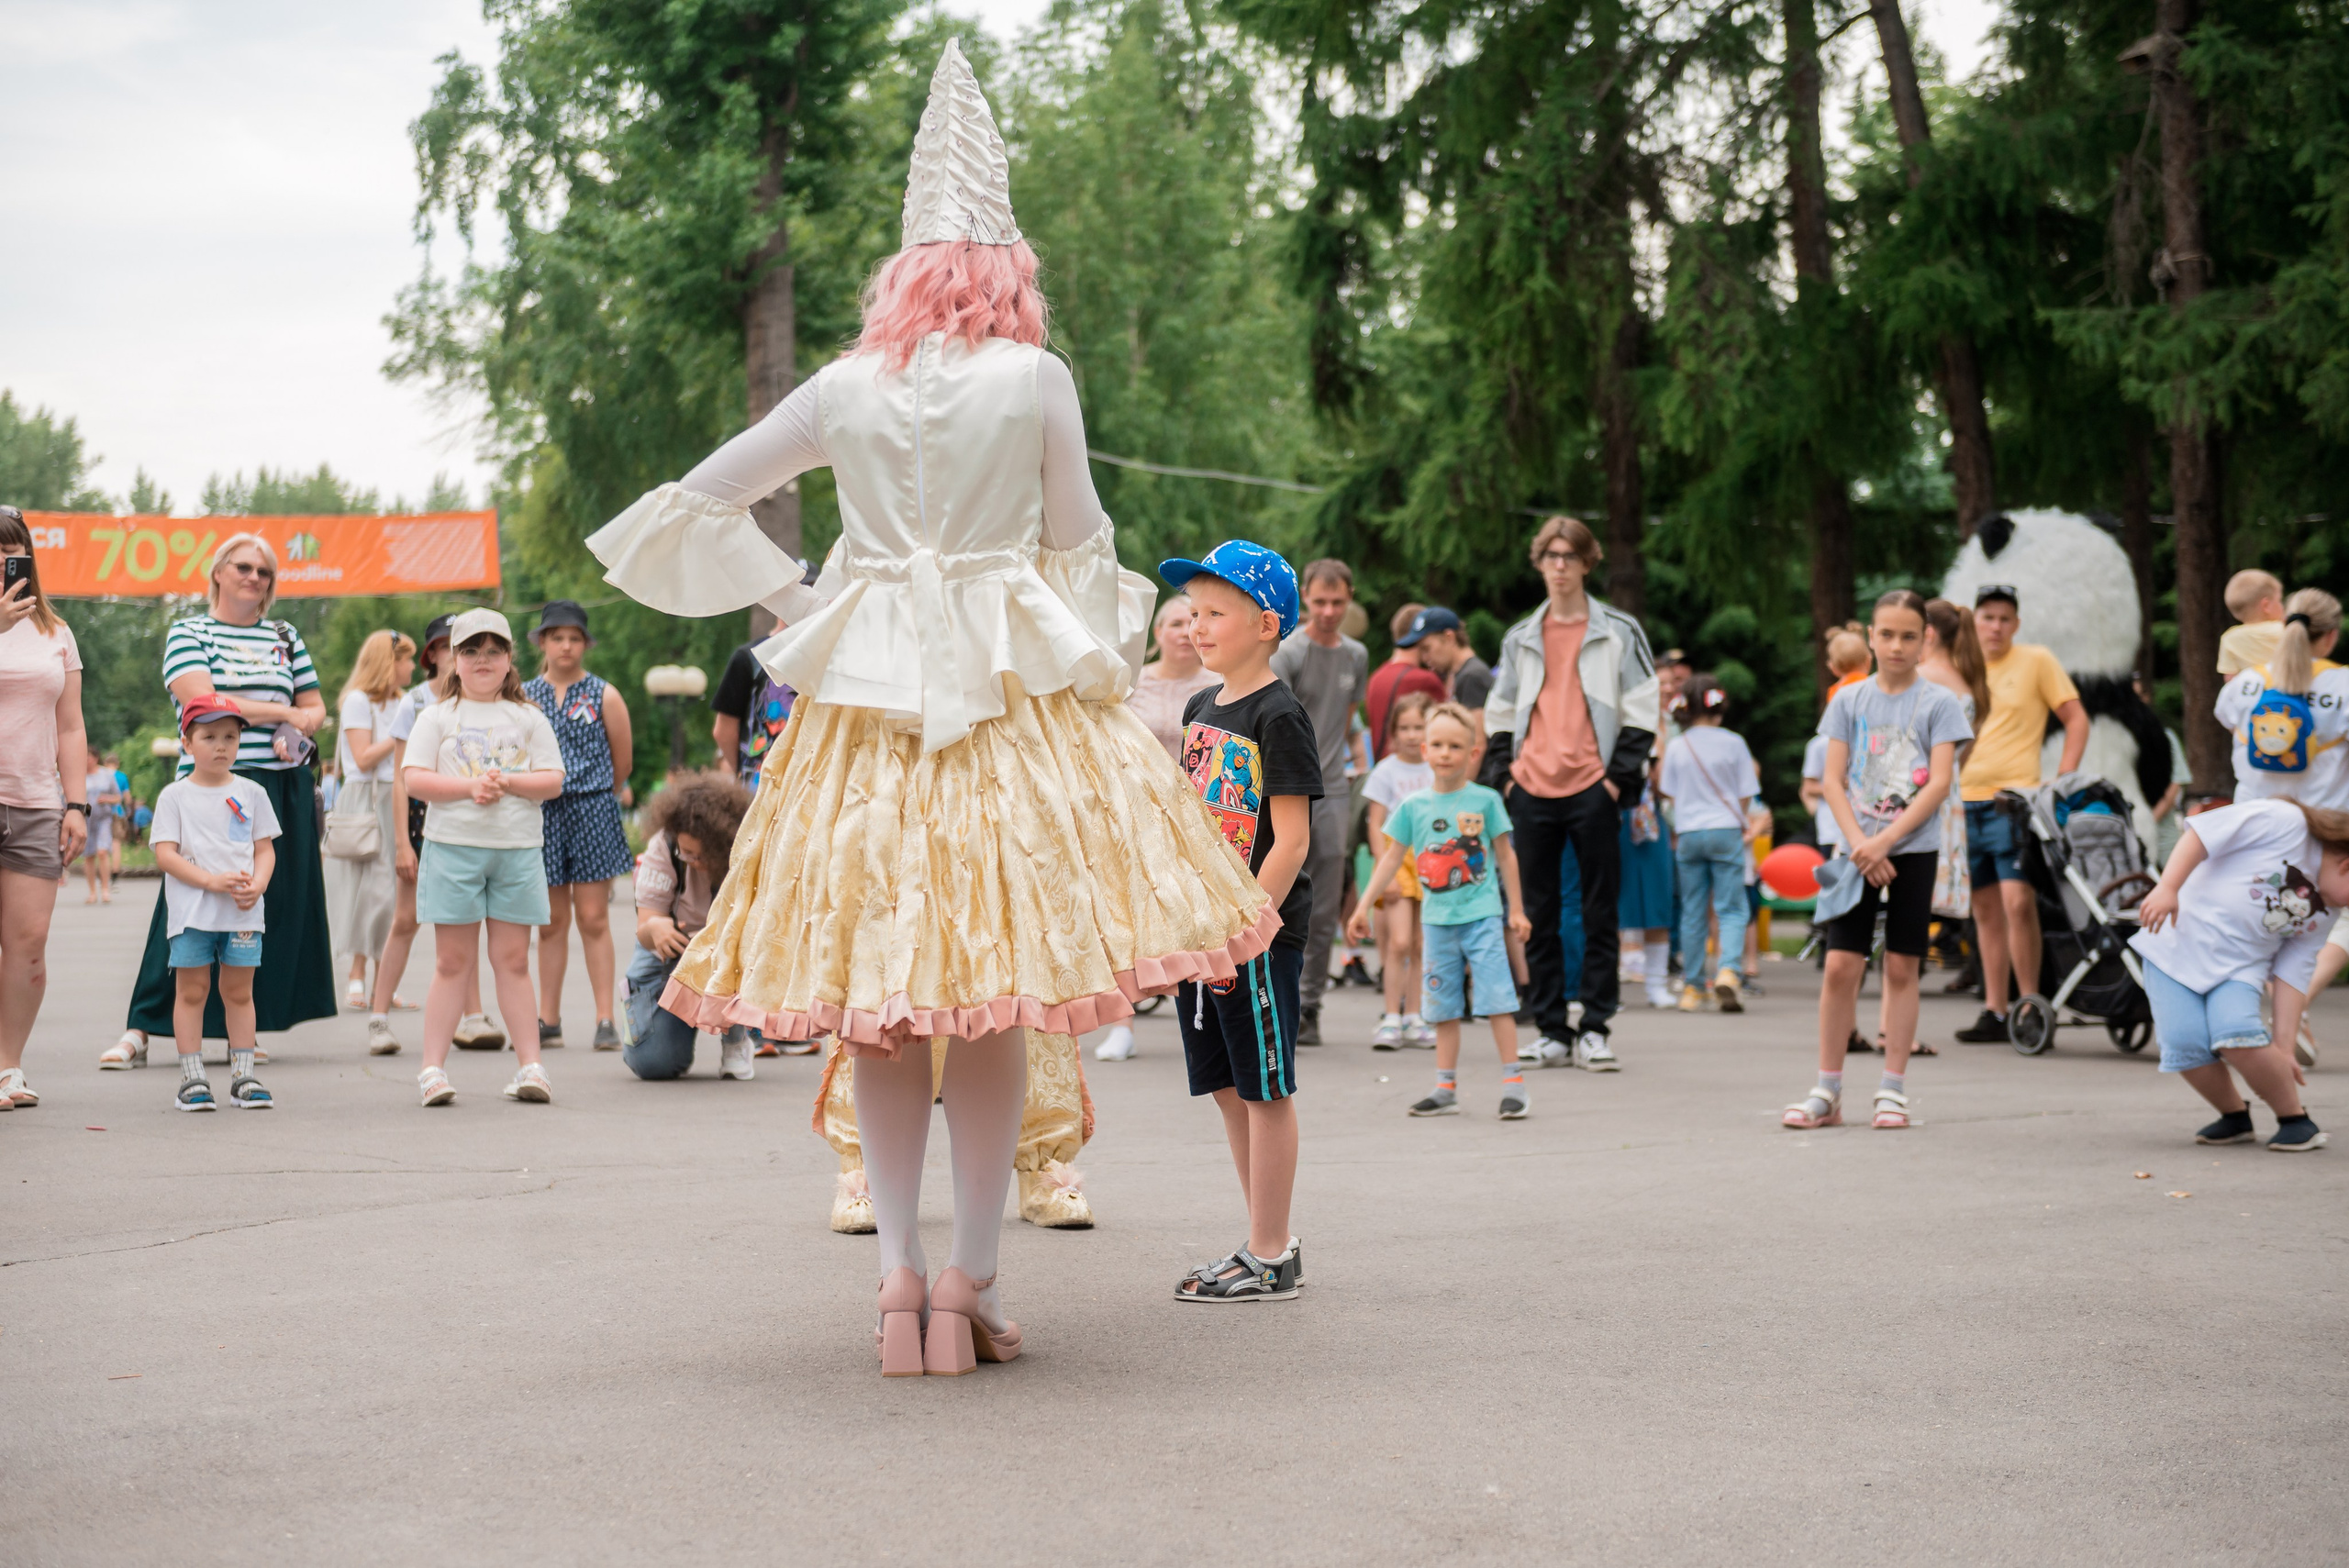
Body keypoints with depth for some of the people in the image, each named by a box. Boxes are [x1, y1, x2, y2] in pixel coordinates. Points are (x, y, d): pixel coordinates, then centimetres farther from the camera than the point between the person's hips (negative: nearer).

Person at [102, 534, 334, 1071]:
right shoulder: (187, 633, 4)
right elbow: (203, 701, -11)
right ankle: (139, 1030, -4)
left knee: (275, 906, 0)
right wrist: (285, 712, -5)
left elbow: (316, 708, 18)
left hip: (284, 789, 4)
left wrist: (295, 730, -6)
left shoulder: (286, 637, 17)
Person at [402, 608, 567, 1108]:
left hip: (519, 848, 1)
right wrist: (470, 787, -14)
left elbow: (553, 781, 4)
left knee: (513, 958, 4)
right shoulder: (437, 717, 5)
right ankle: (432, 1068, 3)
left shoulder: (528, 719, 10)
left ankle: (530, 1065, 6)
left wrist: (509, 782, -12)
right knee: (452, 960, 0)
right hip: (453, 846, -1)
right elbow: (414, 780, -4)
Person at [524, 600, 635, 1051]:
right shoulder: (525, 697, 6)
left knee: (593, 918, -4)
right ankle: (548, 1021, 11)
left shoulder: (603, 695, 1)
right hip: (543, 812, 2)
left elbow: (623, 760, 8)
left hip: (593, 809, -2)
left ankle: (605, 1020, -2)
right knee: (552, 921, 6)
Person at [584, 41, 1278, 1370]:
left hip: (867, 701, 2)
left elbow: (697, 502, 11)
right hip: (1013, 700, -2)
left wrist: (790, 601, 14)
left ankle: (901, 1272, 2)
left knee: (882, 1002, 6)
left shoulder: (846, 388, 7)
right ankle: (974, 1280, 1)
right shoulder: (1037, 378, 0)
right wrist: (1102, 663, 22)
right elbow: (1080, 549, 6)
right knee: (995, 996, 1)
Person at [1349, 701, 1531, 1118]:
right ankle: (1446, 1088, 14)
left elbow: (1505, 854, 6)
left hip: (1482, 915, -3)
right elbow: (1392, 857, 9)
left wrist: (1516, 909, 7)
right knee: (1443, 1004, 8)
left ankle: (1513, 1083, -2)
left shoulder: (1485, 800, -1)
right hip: (1437, 919, 3)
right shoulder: (1413, 806, 3)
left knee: (1496, 997, -7)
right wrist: (1364, 906, 6)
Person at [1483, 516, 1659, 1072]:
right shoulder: (1520, 639, 15)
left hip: (1592, 790, -3)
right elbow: (1500, 713, 21)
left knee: (1600, 912, 0)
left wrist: (1620, 776, -8)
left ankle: (1594, 1029, 4)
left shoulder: (1619, 631, 5)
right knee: (1538, 915, 4)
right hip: (1532, 792, 3)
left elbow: (1642, 712, 1)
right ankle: (1550, 1030, 10)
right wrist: (1502, 771, 7)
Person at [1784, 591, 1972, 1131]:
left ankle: (1892, 1089, 9)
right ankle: (1828, 1091, 3)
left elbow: (1939, 783, -8)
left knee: (1901, 968, 2)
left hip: (1914, 850, -1)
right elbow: (1833, 780, 2)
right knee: (1840, 966, -4)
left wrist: (1885, 841, -16)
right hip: (1857, 851, 1)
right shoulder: (1849, 700, 7)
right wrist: (1859, 844, -12)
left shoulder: (1937, 703, 0)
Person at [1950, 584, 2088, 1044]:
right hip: (1966, 800, 5)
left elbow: (2077, 720, 2)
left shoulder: (2037, 661, 2)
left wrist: (2063, 781, -7)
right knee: (1986, 909, 8)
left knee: (2017, 901, -16)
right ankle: (1994, 1011, 12)